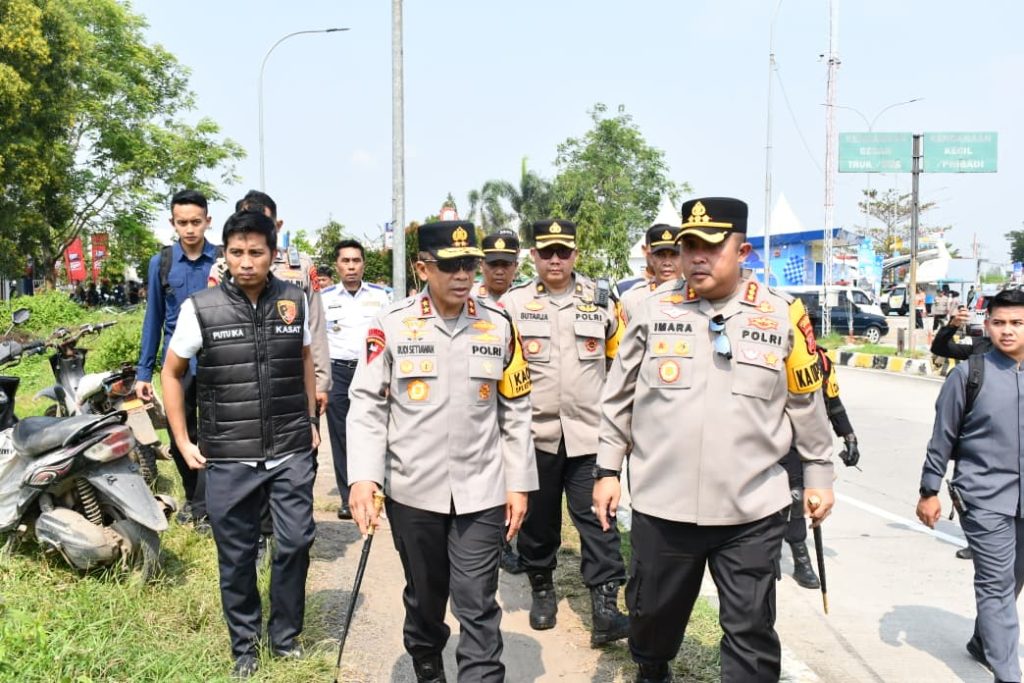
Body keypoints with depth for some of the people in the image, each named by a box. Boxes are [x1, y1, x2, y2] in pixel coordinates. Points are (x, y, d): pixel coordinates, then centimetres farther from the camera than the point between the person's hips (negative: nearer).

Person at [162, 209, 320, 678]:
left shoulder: (295, 301, 0)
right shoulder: (201, 307, -6)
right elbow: (172, 372, 6)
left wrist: (312, 420, 13)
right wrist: (183, 441, 2)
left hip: (292, 452, 2)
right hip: (228, 459, -1)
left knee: (296, 544, 6)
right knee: (236, 556, 10)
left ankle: (285, 635, 29)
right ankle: (244, 645, 30)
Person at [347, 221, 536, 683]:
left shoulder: (499, 325, 0)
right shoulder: (392, 324, -4)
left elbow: (516, 411, 4)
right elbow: (367, 404, -4)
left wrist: (519, 484, 2)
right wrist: (363, 476, -15)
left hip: (482, 492, 0)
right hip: (413, 489, 1)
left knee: (477, 607, 2)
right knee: (424, 596, 20)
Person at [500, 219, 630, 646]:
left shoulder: (600, 300, 5)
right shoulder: (513, 303, 2)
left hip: (589, 432, 0)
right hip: (534, 431, 0)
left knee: (597, 519, -4)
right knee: (537, 517, 11)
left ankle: (605, 609, 0)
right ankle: (541, 589, 31)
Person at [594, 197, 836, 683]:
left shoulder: (781, 315, -2)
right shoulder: (654, 309, -1)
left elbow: (806, 403, 8)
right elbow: (619, 397, 5)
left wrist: (818, 475, 12)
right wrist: (607, 469, 4)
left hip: (752, 511, -1)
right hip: (662, 503, 2)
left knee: (751, 630, 7)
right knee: (653, 612, 19)